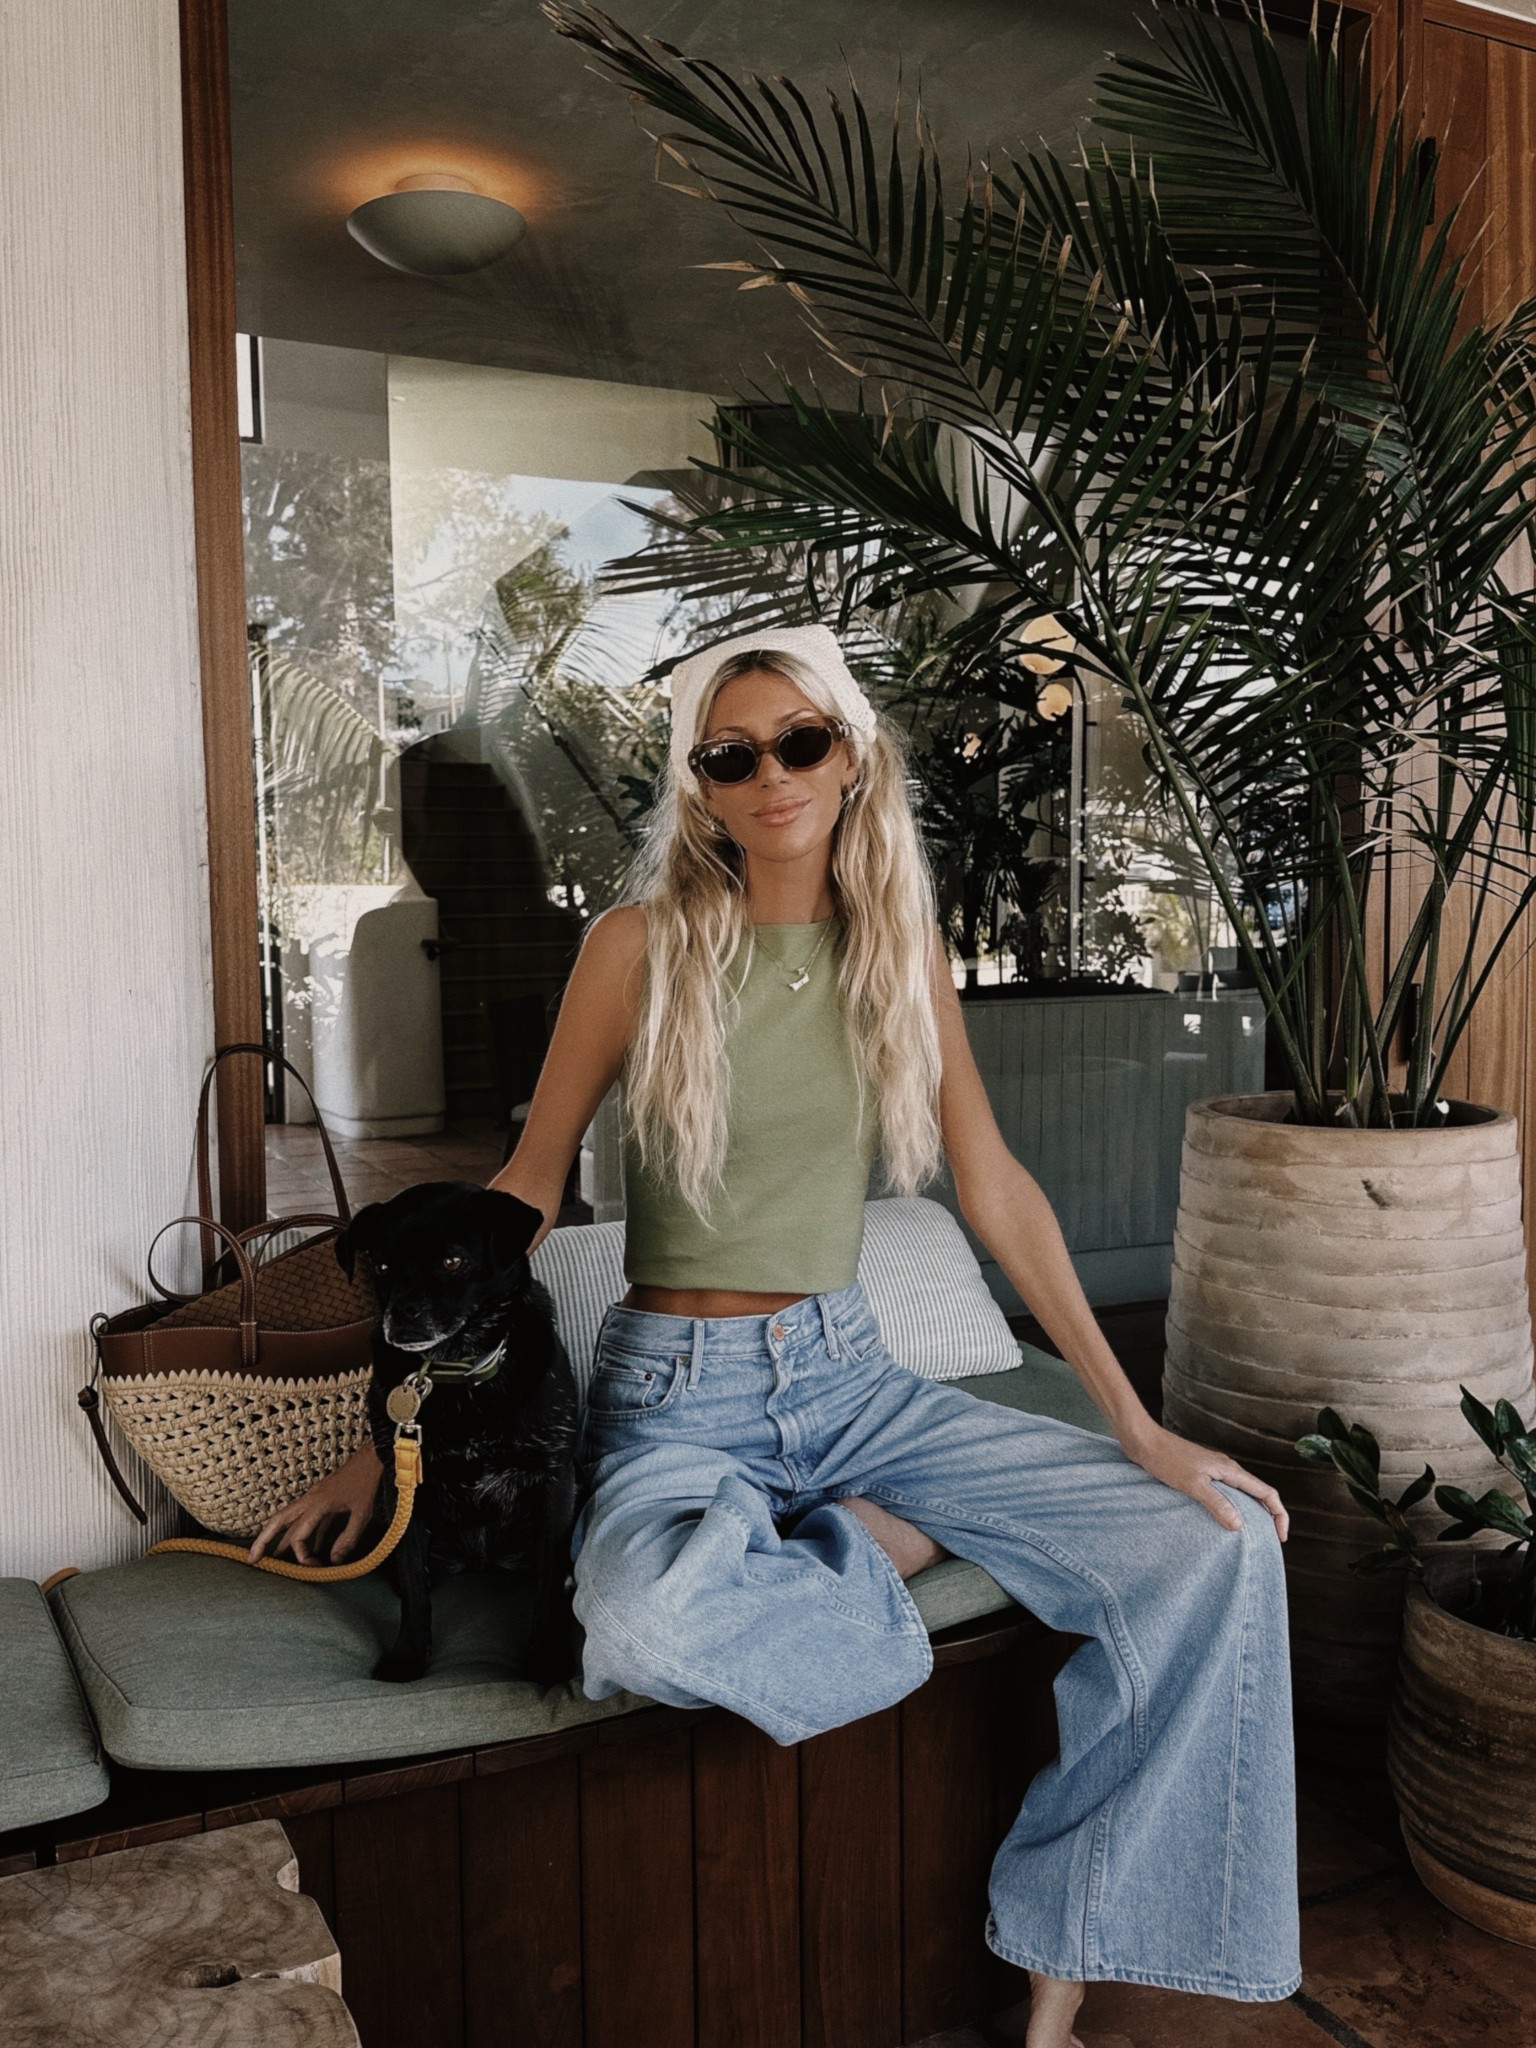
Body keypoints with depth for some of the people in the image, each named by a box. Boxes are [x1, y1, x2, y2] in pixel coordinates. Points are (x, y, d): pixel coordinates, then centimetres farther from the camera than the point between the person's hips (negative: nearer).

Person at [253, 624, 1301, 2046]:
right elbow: (525, 1187, -2)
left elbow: (993, 1186, 5)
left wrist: (1137, 1424, 1)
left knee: (1223, 1546, -10)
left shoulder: (899, 942, 4)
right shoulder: (644, 942, -7)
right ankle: (874, 1548, -5)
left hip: (850, 1379, 4)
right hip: (680, 1394, -4)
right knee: (651, 1624, -39)